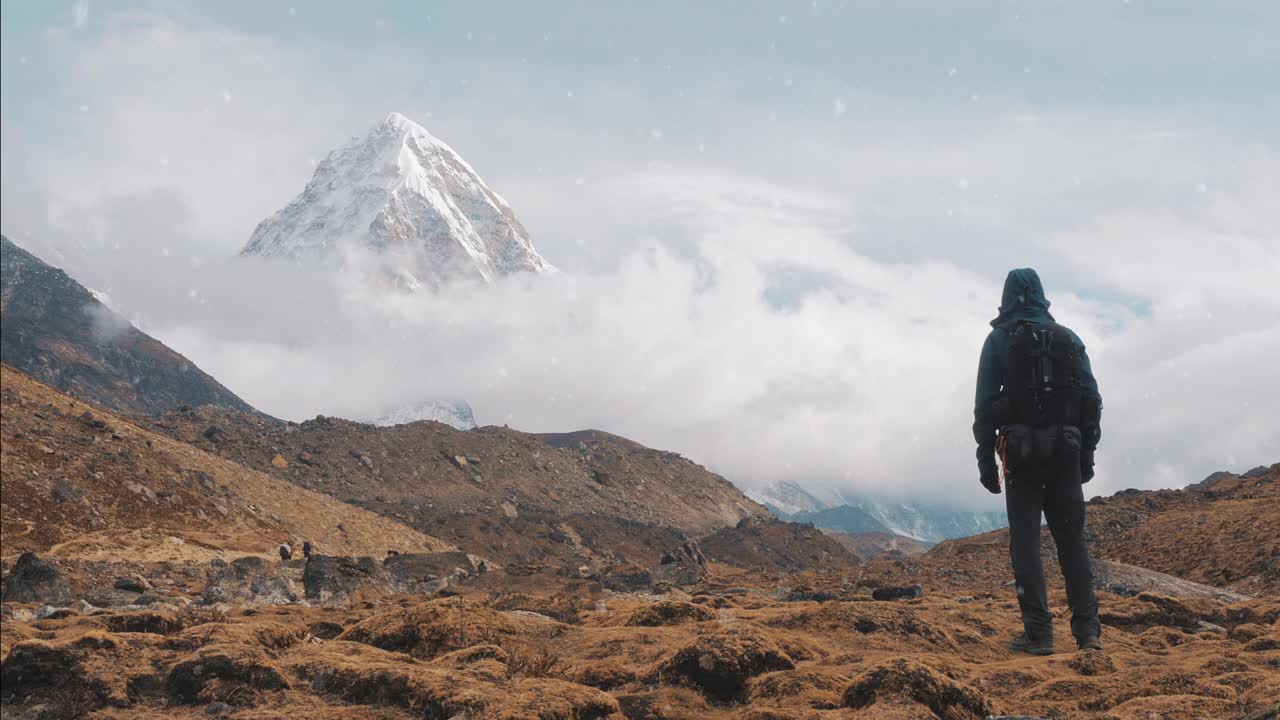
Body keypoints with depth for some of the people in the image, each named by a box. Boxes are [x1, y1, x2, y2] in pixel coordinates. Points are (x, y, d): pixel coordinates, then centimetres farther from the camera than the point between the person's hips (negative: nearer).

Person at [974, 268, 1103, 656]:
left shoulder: (999, 340, 0)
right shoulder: (1069, 338, 9)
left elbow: (985, 403, -4)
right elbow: (1092, 400, 7)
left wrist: (985, 460, 1)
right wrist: (1087, 455, 13)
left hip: (1021, 453, -3)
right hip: (1066, 452, 3)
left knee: (1026, 543, 0)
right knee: (1072, 541, 9)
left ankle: (1038, 633, -5)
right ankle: (1087, 630, 4)